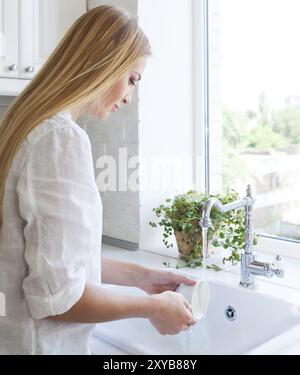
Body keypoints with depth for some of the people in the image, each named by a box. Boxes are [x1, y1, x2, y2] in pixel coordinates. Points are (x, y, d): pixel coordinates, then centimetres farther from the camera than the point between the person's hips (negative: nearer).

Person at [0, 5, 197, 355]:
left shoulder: (30, 127, 4)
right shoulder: (62, 138, -24)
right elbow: (57, 297, -25)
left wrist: (139, 275, 8)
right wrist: (152, 306, -11)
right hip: (43, 343, -8)